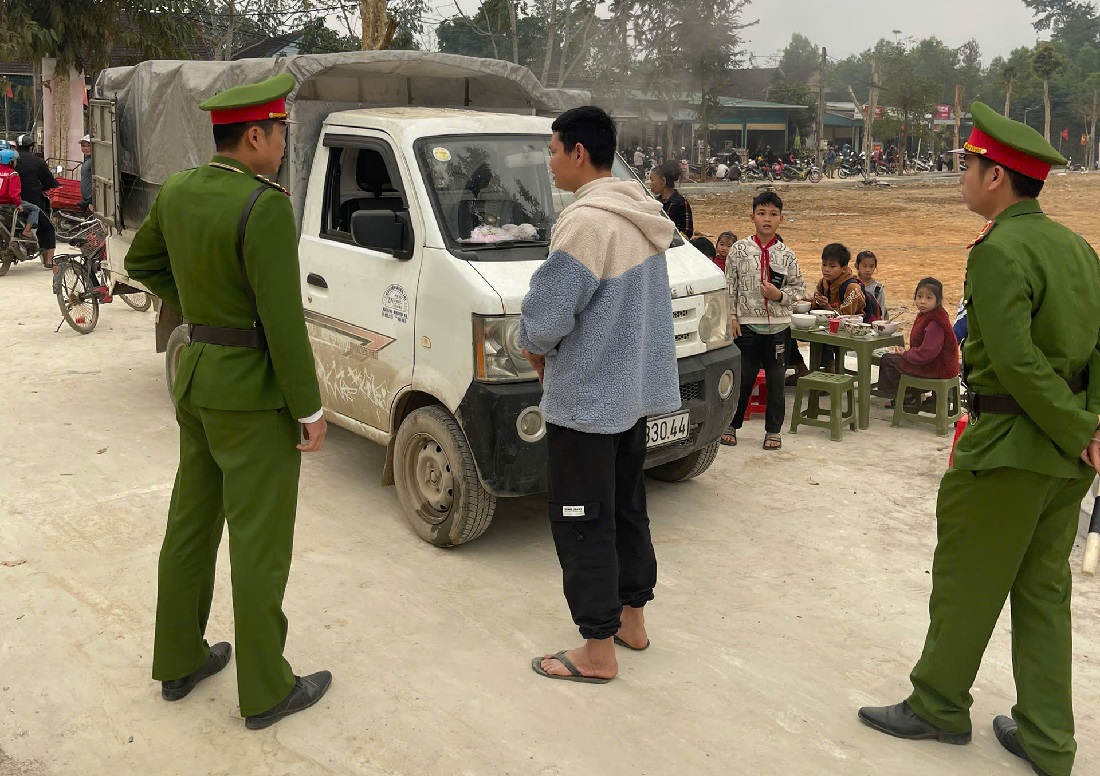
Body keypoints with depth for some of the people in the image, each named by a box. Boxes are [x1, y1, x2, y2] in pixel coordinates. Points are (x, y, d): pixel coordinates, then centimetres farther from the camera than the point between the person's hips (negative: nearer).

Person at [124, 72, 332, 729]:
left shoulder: (178, 192, 4)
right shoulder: (265, 206, -21)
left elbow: (141, 262, 19)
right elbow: (282, 319, -22)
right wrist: (310, 410, -14)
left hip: (196, 376, 9)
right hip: (252, 393, -8)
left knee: (192, 524, 19)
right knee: (260, 543, 2)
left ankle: (179, 661, 34)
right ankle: (266, 691, 16)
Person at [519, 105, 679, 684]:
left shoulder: (587, 222, -22)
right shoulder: (643, 214, 7)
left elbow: (545, 317, -24)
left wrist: (533, 347, -1)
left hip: (585, 401, -9)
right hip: (636, 391, 9)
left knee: (582, 524, 2)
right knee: (627, 508, 19)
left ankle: (598, 651, 12)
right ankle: (632, 618, 33)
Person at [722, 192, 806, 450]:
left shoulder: (786, 255, 1)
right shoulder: (739, 250, -1)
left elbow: (799, 288, 7)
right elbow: (729, 286, 0)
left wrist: (780, 295, -11)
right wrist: (731, 317, -5)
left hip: (778, 325, 1)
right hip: (747, 324, -1)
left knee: (776, 379, 8)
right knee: (743, 377, 5)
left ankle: (773, 430, 19)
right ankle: (731, 424, 22)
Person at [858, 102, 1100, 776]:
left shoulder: (999, 251, -17)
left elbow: (1017, 359, -24)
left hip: (1008, 446, -9)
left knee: (966, 581, 8)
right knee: (1044, 589, 16)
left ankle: (939, 707, 26)